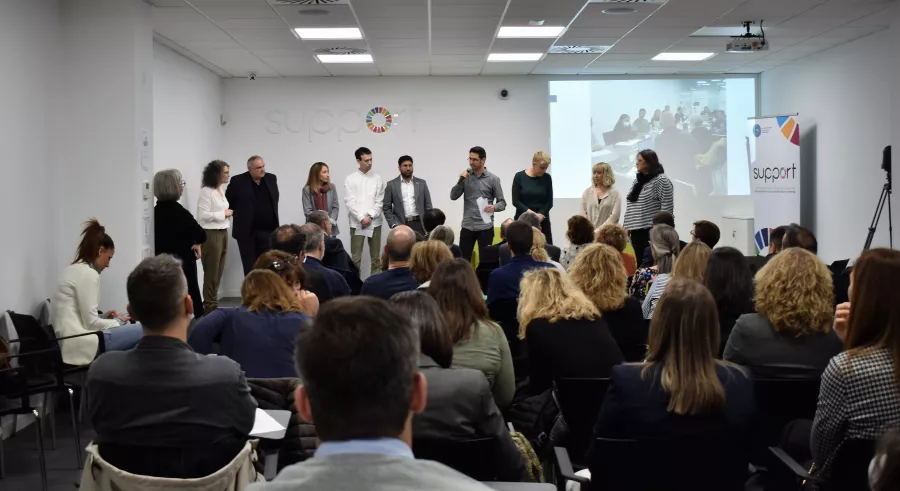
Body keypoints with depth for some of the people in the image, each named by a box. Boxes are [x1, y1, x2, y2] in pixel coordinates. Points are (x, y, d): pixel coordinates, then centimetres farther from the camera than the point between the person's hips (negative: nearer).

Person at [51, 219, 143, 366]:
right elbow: (91, 323, -14)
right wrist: (117, 322, 1)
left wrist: (104, 315, 12)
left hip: (69, 341, 11)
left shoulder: (73, 269, 17)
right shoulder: (88, 273, -12)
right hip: (80, 346, -11)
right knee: (142, 330, -13)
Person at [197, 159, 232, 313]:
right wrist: (223, 214, -14)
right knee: (211, 271, 0)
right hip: (210, 234, -8)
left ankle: (213, 302, 19)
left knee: (219, 271, 11)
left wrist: (228, 213, 5)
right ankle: (209, 305, 9)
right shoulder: (206, 191, -12)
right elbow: (203, 215, -19)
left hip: (222, 233, 8)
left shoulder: (220, 191, 13)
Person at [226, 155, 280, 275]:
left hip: (268, 230, 3)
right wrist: (240, 214, 1)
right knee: (250, 267, 5)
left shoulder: (271, 178, 5)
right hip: (246, 231, -3)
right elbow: (227, 202, 0)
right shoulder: (238, 181, -7)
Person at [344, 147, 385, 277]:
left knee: (375, 257, 5)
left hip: (374, 222, 1)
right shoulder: (350, 179, 3)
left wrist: (370, 216, -10)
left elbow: (380, 201, 2)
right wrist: (362, 218, -11)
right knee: (356, 258, -2)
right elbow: (349, 202, -3)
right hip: (357, 223, -1)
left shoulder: (377, 178, 6)